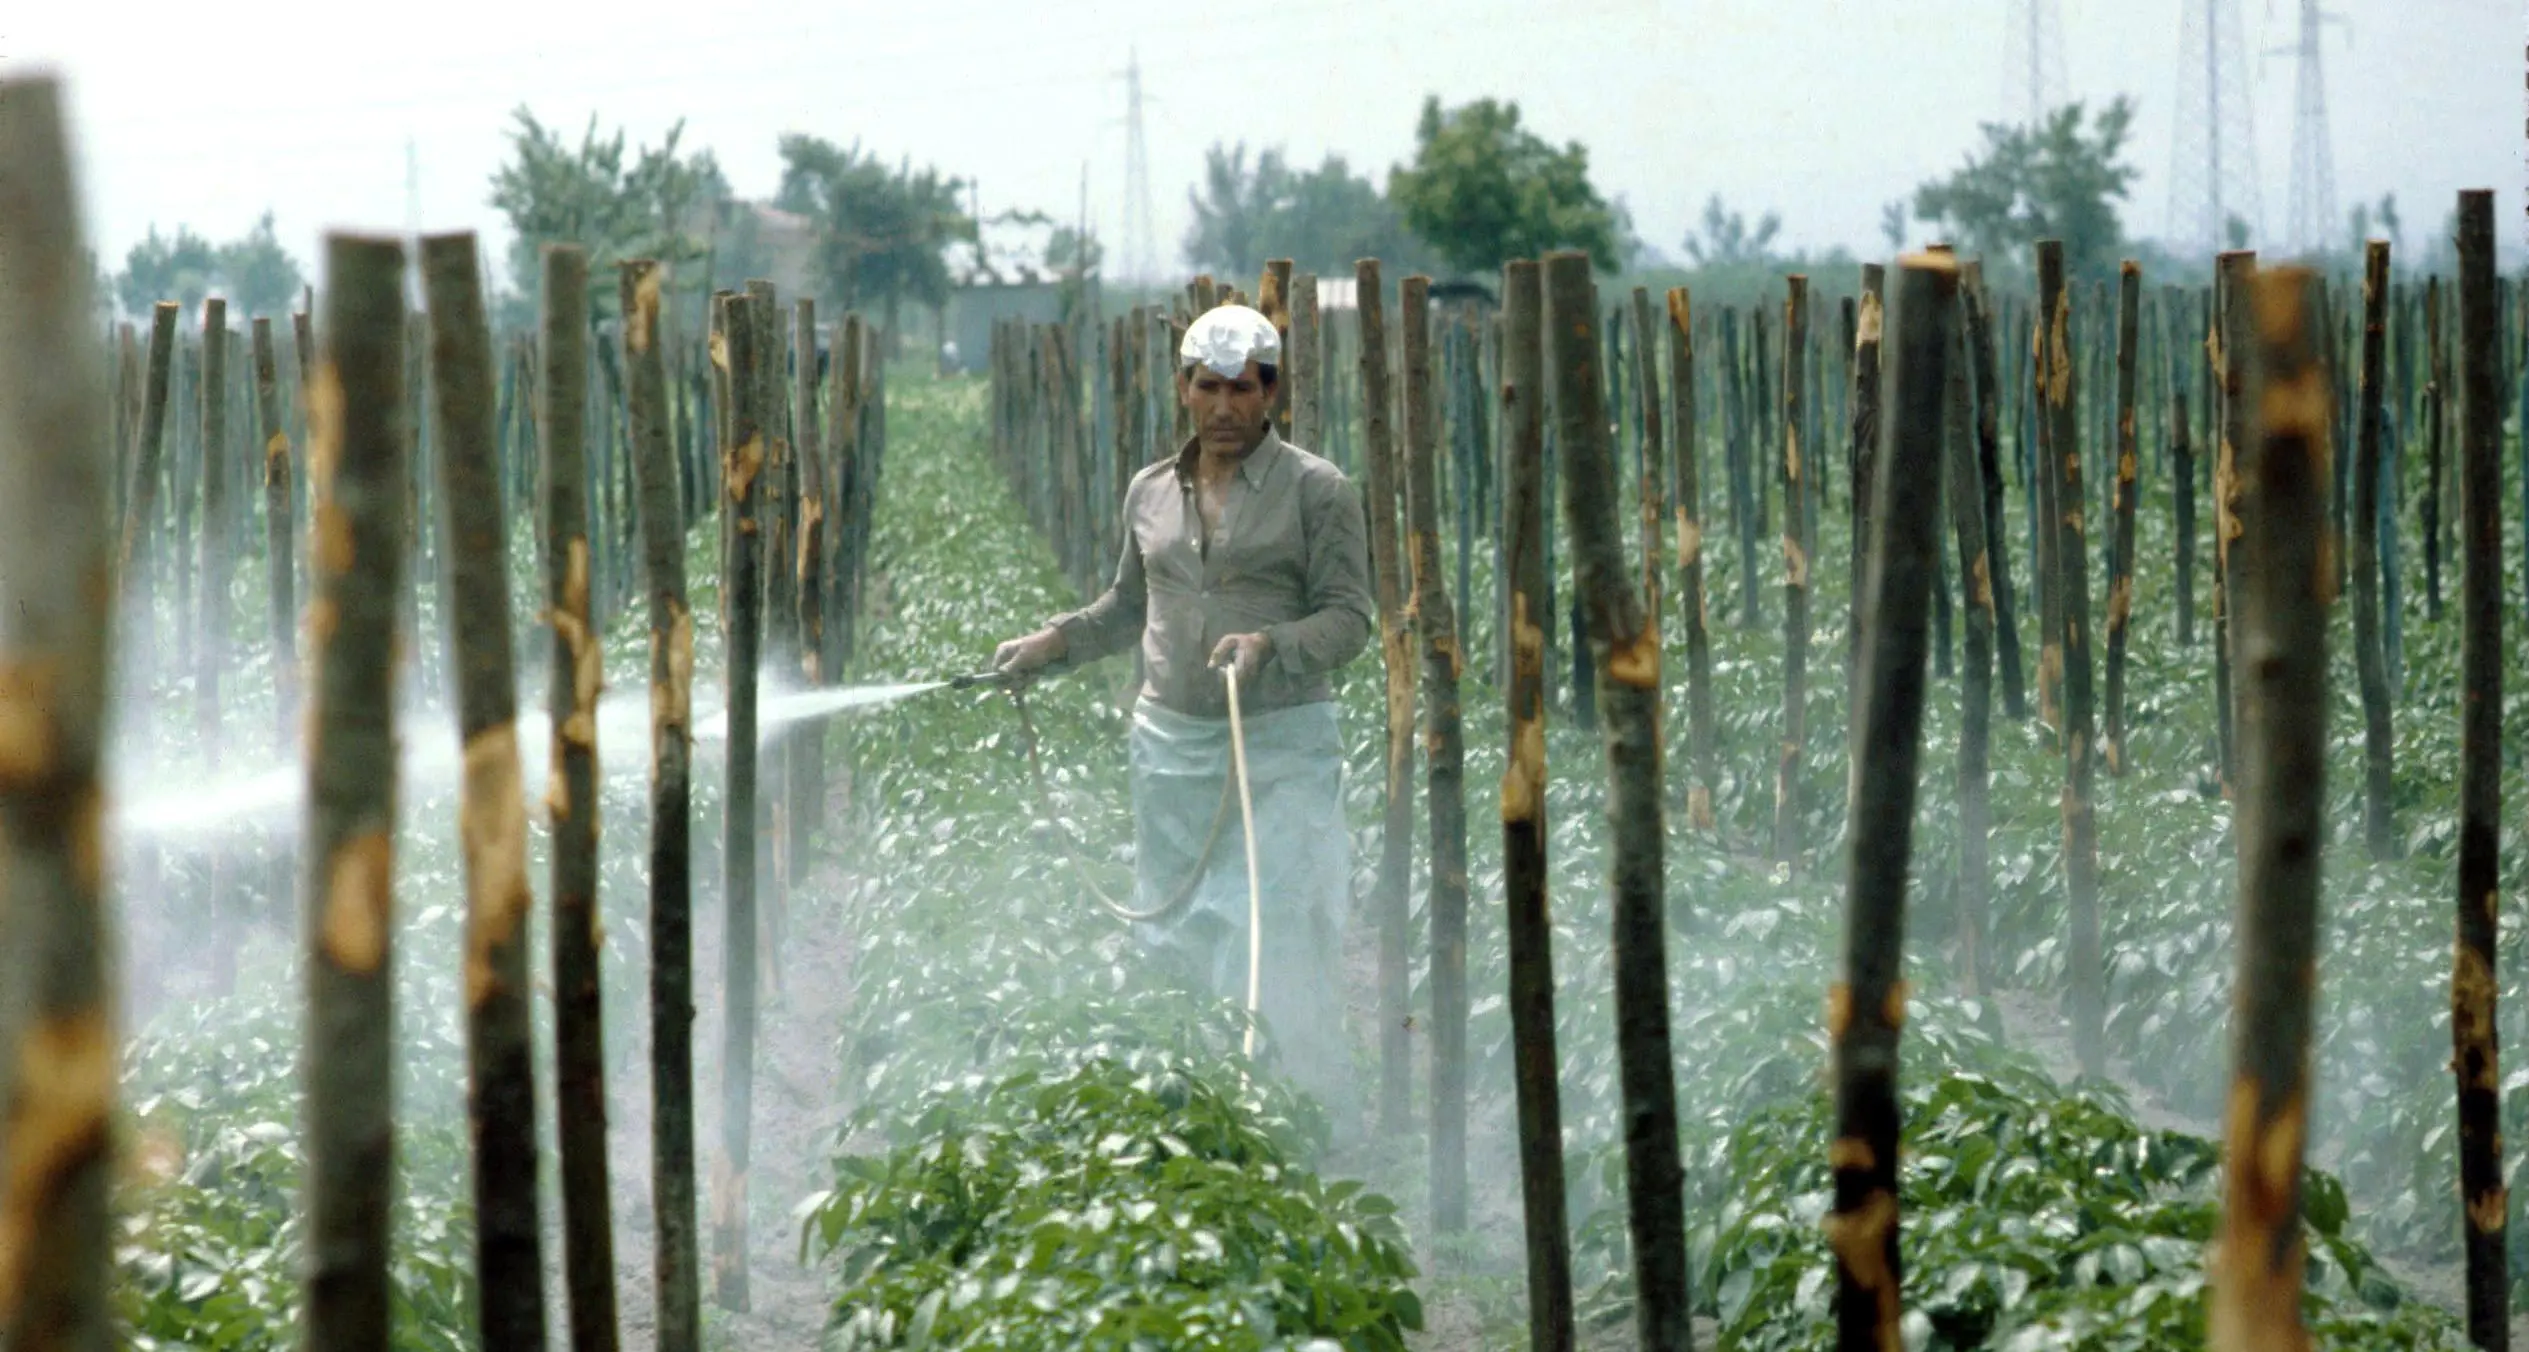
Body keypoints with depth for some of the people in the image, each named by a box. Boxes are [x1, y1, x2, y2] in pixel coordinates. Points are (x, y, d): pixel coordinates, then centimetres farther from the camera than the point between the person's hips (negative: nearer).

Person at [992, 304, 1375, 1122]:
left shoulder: (1317, 492, -2)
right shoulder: (1150, 493, 13)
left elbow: (1350, 617, -6)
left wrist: (1270, 645, -23)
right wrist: (1055, 642, 12)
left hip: (1282, 748, -5)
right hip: (1171, 744, 5)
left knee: (1280, 948, -12)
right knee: (1172, 939, 6)